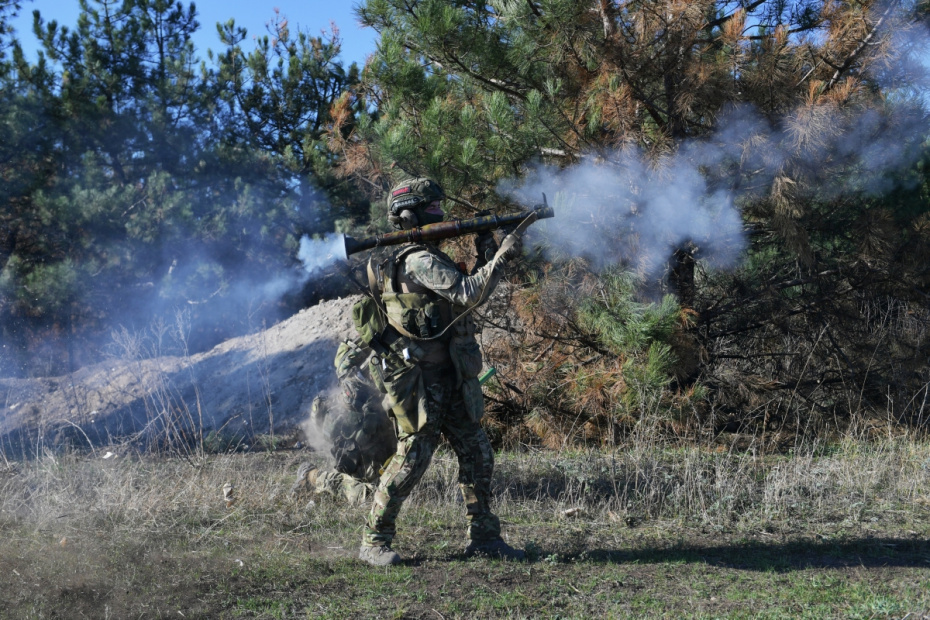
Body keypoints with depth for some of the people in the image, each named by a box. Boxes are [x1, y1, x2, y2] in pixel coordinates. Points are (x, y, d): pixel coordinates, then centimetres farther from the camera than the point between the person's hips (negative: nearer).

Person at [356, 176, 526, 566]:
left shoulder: (425, 258, 17)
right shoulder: (419, 260, -15)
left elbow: (467, 296, 20)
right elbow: (467, 294, -22)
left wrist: (485, 256, 10)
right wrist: (500, 258, -15)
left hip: (450, 379, 10)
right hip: (418, 382, -10)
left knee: (477, 455, 8)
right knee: (412, 459, -5)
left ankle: (483, 537, 15)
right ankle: (374, 542, 6)